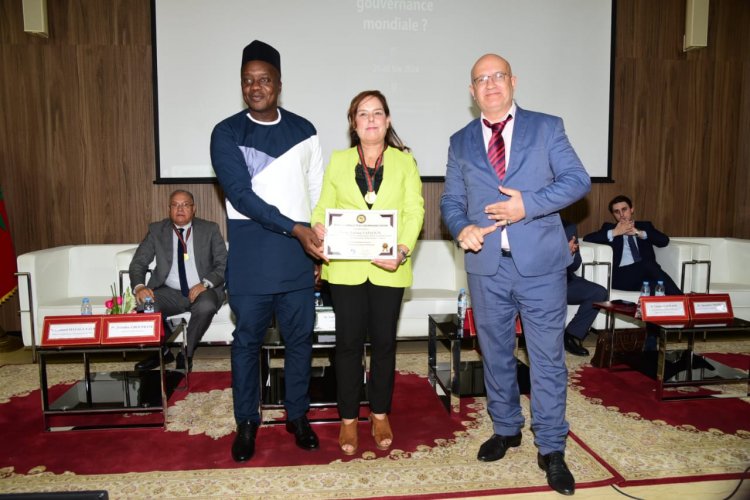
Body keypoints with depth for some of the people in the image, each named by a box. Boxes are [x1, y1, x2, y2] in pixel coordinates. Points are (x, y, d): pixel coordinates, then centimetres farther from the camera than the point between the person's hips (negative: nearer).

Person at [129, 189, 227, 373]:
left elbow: (223, 264, 0)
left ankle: (186, 355, -8)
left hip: (202, 291, -2)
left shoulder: (210, 229, 4)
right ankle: (162, 352, 1)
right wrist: (139, 286, -17)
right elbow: (138, 262, 5)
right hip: (170, 293, 2)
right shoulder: (156, 230, 8)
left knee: (206, 307, -35)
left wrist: (206, 283, -19)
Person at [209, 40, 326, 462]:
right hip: (250, 259, -2)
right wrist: (296, 229, -21)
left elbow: (319, 194, 10)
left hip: (299, 256, 2)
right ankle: (247, 421, 26)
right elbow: (241, 195, -12)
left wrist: (322, 247, 5)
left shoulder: (303, 131, 7)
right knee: (248, 340, 9)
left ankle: (298, 415, 28)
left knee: (300, 338, 10)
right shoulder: (226, 134, -1)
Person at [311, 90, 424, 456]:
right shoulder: (338, 161, 11)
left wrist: (403, 250, -18)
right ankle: (348, 418, 20)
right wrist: (318, 228, -17)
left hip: (389, 268, 0)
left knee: (383, 341, 9)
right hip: (346, 267, 0)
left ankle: (380, 414, 27)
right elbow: (323, 207, 6)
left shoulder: (404, 161, 8)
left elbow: (414, 210, -2)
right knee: (349, 342, 5)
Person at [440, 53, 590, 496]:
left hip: (541, 264, -2)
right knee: (496, 354, 15)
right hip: (486, 265, 3)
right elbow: (451, 201, 11)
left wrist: (528, 204, -17)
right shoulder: (461, 142, 12)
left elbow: (578, 180, -3)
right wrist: (462, 228, -11)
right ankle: (506, 429, 35)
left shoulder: (547, 127, 4)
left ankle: (552, 449, 17)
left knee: (548, 357, 2)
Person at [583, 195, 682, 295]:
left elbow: (664, 240, 8)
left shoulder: (645, 226, 26)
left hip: (646, 270, 3)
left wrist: (638, 232, -3)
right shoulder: (609, 227, 21)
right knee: (648, 264, -33)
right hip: (621, 275, -2)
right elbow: (587, 238, 2)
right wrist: (614, 232, -6)